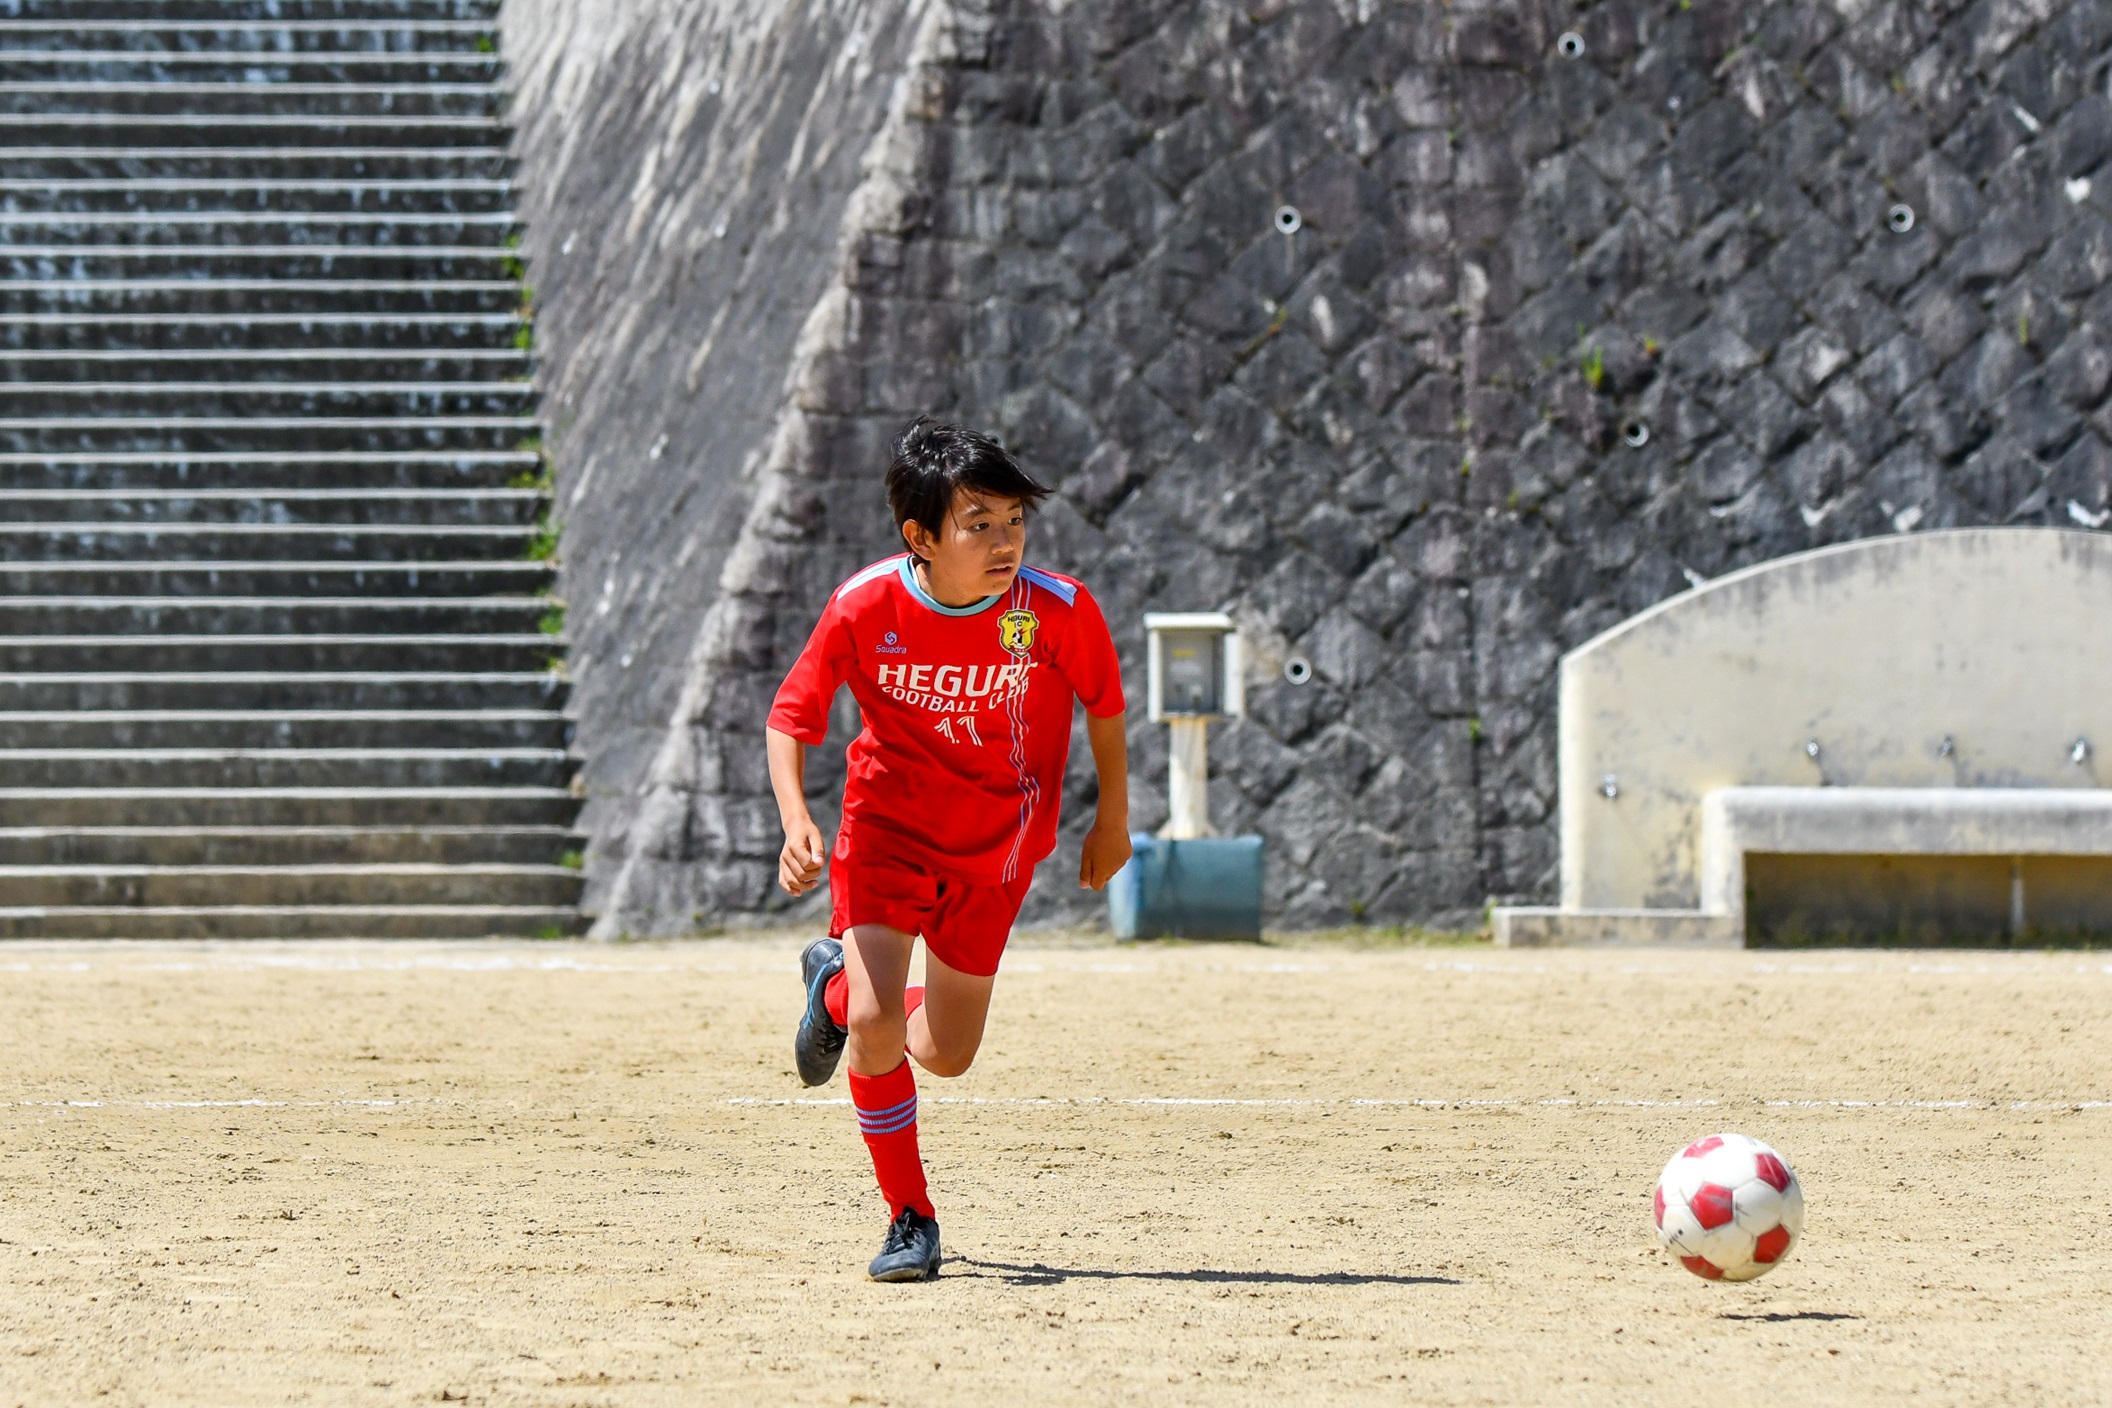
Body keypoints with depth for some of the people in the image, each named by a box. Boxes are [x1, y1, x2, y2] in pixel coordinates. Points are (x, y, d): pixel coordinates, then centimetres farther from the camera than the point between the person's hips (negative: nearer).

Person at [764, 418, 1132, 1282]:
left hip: (994, 849, 2)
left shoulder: (1058, 611, -21)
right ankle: (910, 1221, 3)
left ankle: (837, 984, 42)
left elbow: (1103, 702, -1)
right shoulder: (863, 609, -22)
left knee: (945, 1054, 9)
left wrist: (1113, 820, 8)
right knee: (876, 1034, -19)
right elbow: (790, 720, -10)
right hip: (886, 829, -2)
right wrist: (796, 821, -27)